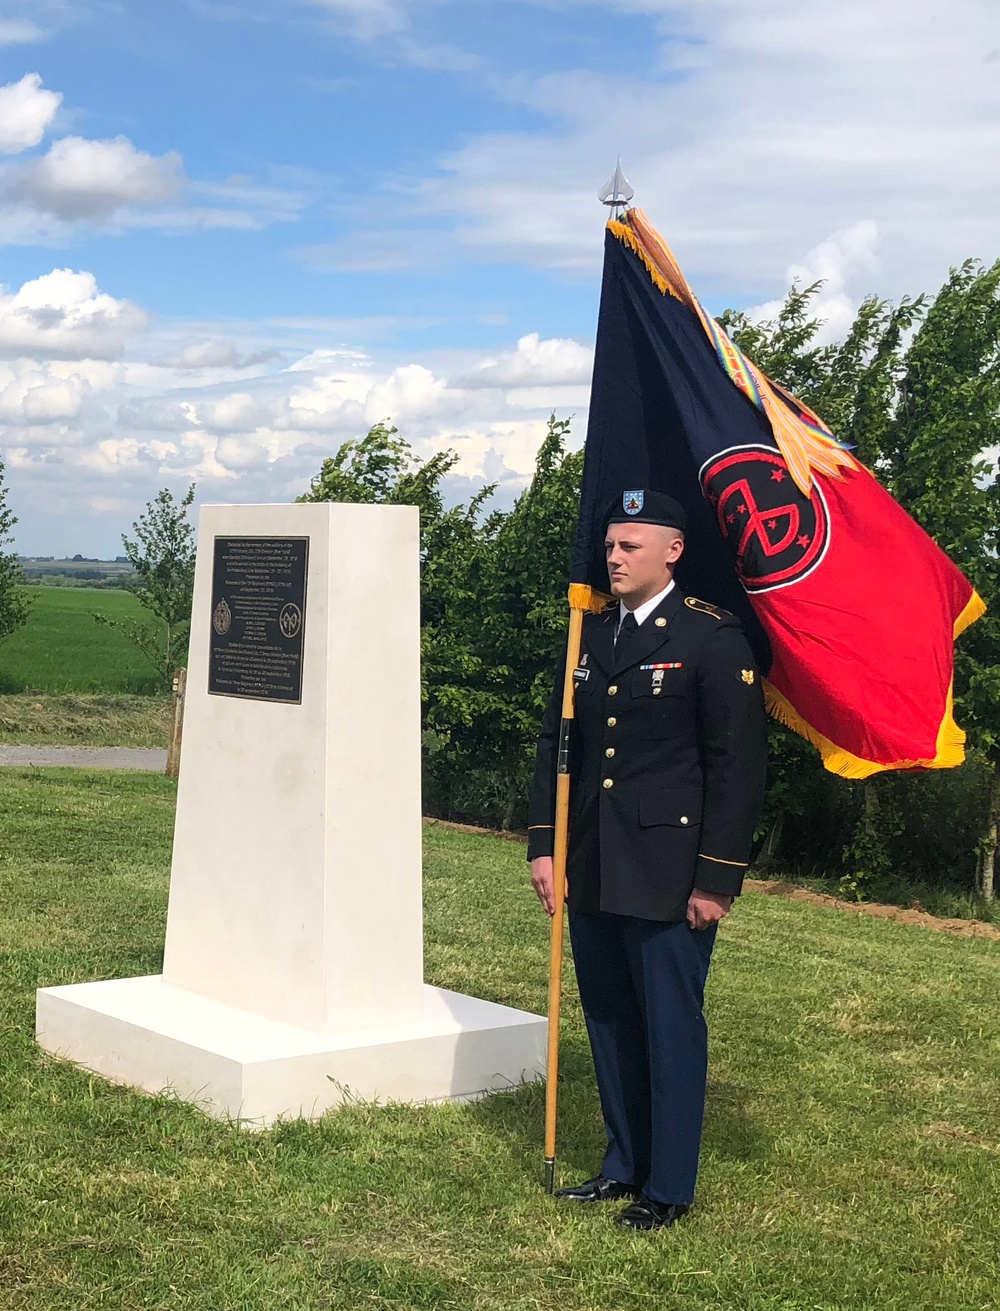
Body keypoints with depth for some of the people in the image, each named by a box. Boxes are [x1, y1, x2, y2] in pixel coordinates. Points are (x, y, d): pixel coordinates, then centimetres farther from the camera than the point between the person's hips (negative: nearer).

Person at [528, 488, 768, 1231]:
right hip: (592, 875, 7)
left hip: (669, 879, -6)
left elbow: (739, 766, -12)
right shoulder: (591, 636, 11)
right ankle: (625, 1165, 29)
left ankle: (670, 1188, 15)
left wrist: (717, 878, -14)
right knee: (610, 1025, 15)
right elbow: (556, 743, 15)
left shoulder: (714, 639, -9)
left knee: (671, 1029, 3)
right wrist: (543, 844, 7)